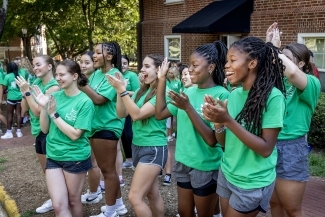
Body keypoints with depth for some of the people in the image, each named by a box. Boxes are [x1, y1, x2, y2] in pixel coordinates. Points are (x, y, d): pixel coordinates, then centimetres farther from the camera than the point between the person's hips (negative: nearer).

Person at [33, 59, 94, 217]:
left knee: (73, 200, 14)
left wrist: (54, 114, -18)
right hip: (53, 156, 4)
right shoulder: (54, 96, 1)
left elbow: (75, 134, -18)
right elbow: (44, 129, 2)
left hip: (75, 158, -4)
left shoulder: (85, 102, -14)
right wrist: (43, 107, -13)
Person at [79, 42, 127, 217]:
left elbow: (99, 99, -22)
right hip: (96, 125, 9)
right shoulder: (96, 74, 10)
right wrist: (80, 85, -6)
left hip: (107, 127, -9)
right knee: (107, 168, 17)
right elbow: (88, 96, 9)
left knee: (108, 169, 2)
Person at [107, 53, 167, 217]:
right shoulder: (141, 91, 9)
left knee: (135, 197, -9)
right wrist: (119, 90, -8)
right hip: (137, 146, 8)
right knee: (152, 193, 17)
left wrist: (122, 90, -23)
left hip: (153, 148, -8)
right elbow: (122, 113, 4)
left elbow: (137, 114, -22)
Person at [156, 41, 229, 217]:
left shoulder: (221, 95, -18)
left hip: (206, 167, -6)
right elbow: (160, 114, 4)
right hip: (182, 161, 6)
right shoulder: (188, 92, 3)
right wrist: (162, 79, 0)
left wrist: (188, 108, -28)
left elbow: (212, 139, -23)